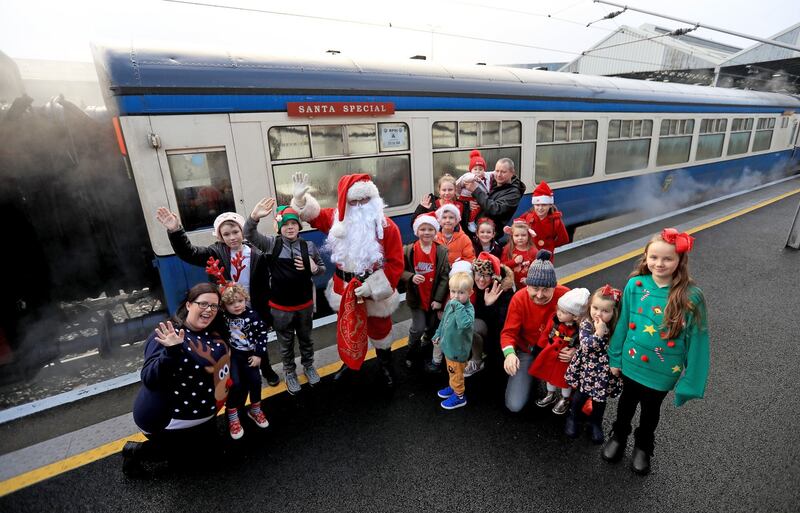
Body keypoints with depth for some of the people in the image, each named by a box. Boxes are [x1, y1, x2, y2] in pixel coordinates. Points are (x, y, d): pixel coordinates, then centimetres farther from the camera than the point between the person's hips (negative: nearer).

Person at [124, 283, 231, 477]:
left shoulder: (214, 333, -5)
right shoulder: (167, 335, -26)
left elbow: (219, 363, 12)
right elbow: (149, 379, -33)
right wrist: (171, 352, -46)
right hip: (170, 418, -8)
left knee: (211, 451, 24)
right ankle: (137, 451, 16)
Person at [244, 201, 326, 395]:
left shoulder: (309, 246, -6)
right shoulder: (272, 244, -10)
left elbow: (322, 268, 6)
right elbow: (249, 235, -25)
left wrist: (314, 268, -17)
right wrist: (254, 217, -44)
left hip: (305, 304, 2)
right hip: (280, 307, -1)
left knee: (306, 338, 23)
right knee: (285, 342, 18)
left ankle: (308, 365, 46)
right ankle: (289, 371, 40)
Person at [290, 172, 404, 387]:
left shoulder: (386, 226, -17)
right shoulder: (338, 219, -5)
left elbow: (396, 263, -17)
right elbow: (314, 215, 10)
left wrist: (372, 286, -23)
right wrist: (300, 197, -11)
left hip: (375, 290, -3)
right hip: (344, 288, 4)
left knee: (379, 331, 17)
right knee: (347, 329, 23)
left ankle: (386, 367, 41)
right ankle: (349, 362, 49)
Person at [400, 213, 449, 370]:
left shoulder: (442, 251, -8)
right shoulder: (408, 250, -10)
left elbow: (445, 277, -8)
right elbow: (400, 271, -3)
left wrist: (439, 299, -11)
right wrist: (411, 277, -24)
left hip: (434, 298, 2)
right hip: (416, 298, -1)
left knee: (432, 327, 16)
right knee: (418, 328, -1)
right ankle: (413, 353, 26)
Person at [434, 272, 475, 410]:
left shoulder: (468, 308, -28)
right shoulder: (450, 304, -4)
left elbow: (464, 323, -48)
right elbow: (444, 321, 12)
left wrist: (459, 306, -44)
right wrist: (438, 334, 16)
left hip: (458, 349, -7)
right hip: (449, 345, 7)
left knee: (456, 374, 12)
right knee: (451, 371, 28)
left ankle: (459, 396, 32)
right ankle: (453, 387, 50)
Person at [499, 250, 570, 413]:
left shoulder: (565, 296, -23)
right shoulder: (519, 299, -22)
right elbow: (508, 333, -17)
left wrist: (575, 349, -33)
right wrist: (509, 353, -38)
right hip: (528, 352, -1)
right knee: (514, 405, -10)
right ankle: (531, 376, 23)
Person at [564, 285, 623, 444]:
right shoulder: (586, 324, -16)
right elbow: (585, 346, -25)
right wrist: (598, 333, -34)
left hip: (605, 370, 2)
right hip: (586, 367, -2)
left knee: (600, 399, 18)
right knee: (581, 394, 12)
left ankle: (596, 423, 42)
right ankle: (573, 417, 37)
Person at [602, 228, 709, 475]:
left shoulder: (691, 296, -22)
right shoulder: (635, 285, -16)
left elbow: (696, 340, -13)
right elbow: (624, 323, -5)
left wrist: (690, 381, -10)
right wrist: (616, 357, 3)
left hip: (662, 371, -1)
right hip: (631, 362, 1)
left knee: (651, 410, 24)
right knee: (627, 402, 25)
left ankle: (643, 446, 52)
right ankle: (619, 436, 52)